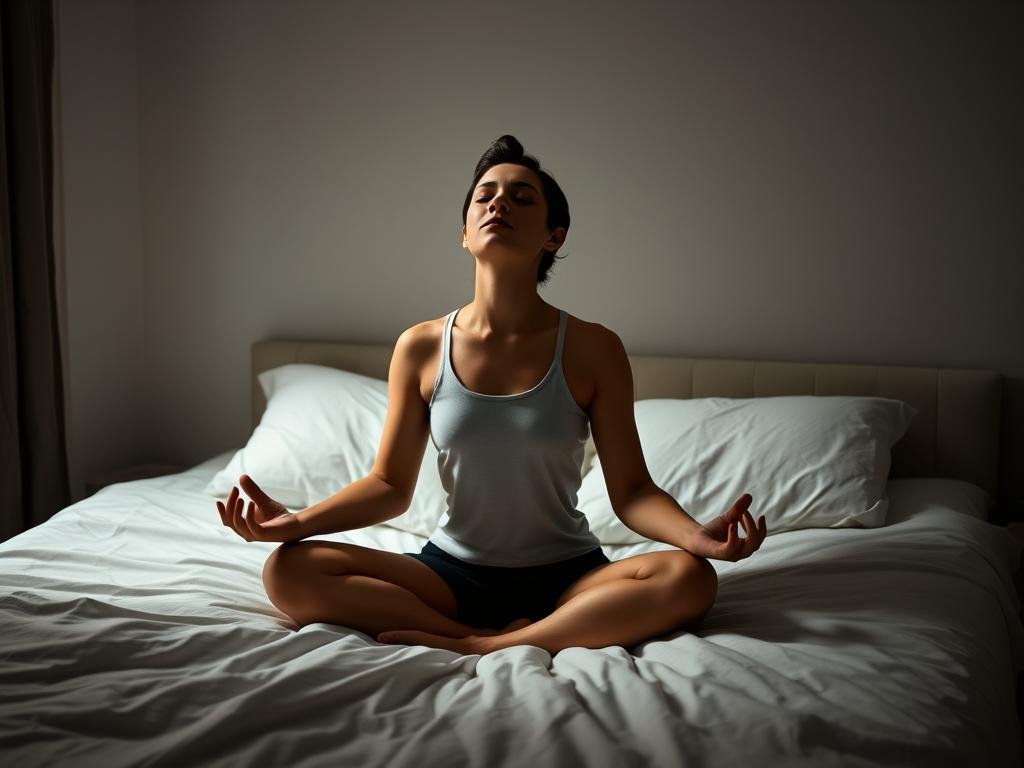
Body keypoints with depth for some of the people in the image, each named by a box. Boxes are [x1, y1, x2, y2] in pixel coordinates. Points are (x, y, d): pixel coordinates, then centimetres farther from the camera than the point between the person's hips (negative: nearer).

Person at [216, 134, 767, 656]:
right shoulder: (420, 349, -2)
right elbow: (389, 486, 2)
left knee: (690, 579, -30)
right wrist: (297, 521, -14)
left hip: (565, 575, -1)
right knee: (288, 572, -20)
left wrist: (698, 534, -27)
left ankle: (485, 645, -24)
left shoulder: (593, 349, -7)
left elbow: (631, 490, -7)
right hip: (453, 569, 2)